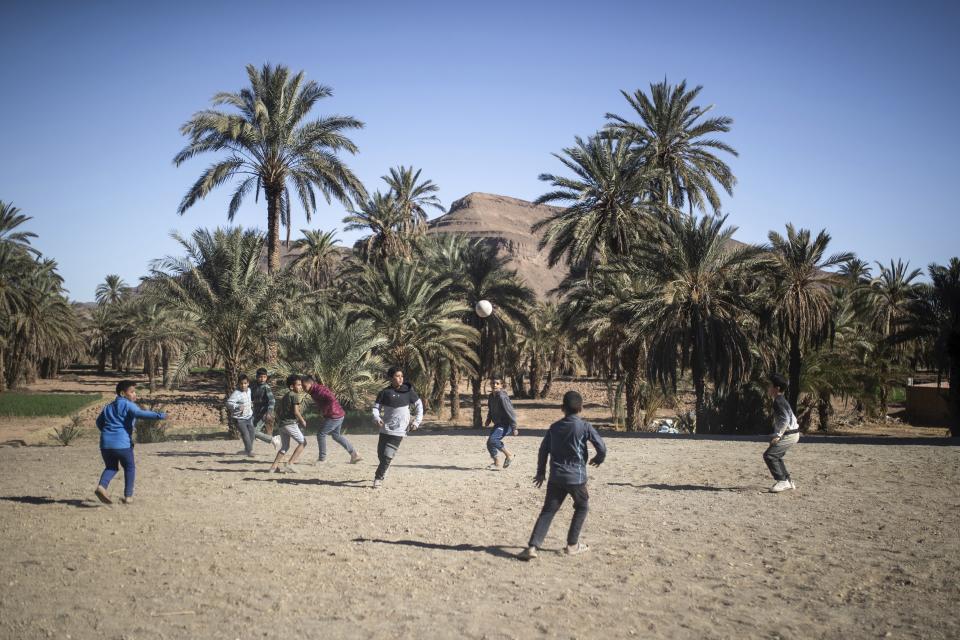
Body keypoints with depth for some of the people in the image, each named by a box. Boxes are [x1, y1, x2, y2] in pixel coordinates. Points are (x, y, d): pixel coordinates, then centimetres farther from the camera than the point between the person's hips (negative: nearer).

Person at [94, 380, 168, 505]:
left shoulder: (108, 407, 20)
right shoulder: (128, 405, -3)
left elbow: (99, 422, 27)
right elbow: (140, 413, -23)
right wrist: (159, 416, -33)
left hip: (105, 443, 6)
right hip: (122, 443, -6)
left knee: (111, 467, 21)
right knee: (130, 468, 13)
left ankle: (101, 486, -6)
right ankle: (128, 496, 9)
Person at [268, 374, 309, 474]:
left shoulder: (285, 396, 18)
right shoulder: (295, 395, -9)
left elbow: (278, 410, 21)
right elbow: (296, 411, -16)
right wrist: (303, 421, -5)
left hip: (282, 424, 9)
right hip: (290, 423, -9)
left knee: (285, 447, 19)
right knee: (303, 442, 1)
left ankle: (274, 466, 13)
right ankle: (290, 464, -6)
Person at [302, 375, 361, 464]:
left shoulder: (318, 390, -19)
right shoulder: (315, 391, 12)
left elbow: (331, 399, -31)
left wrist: (324, 411, -21)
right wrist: (321, 411, 8)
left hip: (334, 416, -10)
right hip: (339, 415, 10)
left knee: (321, 434, -2)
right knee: (336, 435, 21)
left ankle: (322, 459, 6)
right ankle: (354, 453, 24)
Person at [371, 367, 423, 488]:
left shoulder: (408, 391, -3)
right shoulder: (385, 393, -2)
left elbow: (419, 405, 8)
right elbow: (376, 407, 2)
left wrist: (417, 422, 2)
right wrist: (377, 418, -18)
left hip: (399, 431, -2)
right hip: (385, 429, 2)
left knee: (387, 455, -11)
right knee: (381, 454, 11)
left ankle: (378, 478, 5)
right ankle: (383, 471, 40)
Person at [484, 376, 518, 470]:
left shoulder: (502, 397, -21)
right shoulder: (491, 396, 5)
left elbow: (510, 412, -21)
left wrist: (514, 428, -21)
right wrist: (488, 419, 11)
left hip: (506, 424, -9)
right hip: (498, 424, 9)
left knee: (493, 439, -24)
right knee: (489, 443, 3)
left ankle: (509, 455, -5)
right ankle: (497, 464, 13)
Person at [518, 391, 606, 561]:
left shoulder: (554, 427, 7)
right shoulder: (585, 427, -6)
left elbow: (543, 450, 11)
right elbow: (602, 447, -10)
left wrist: (541, 472, 22)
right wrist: (598, 459, 12)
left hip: (556, 477, 3)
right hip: (576, 477, -3)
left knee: (548, 511, 2)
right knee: (582, 507, 20)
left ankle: (532, 547, -12)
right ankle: (572, 545, 19)